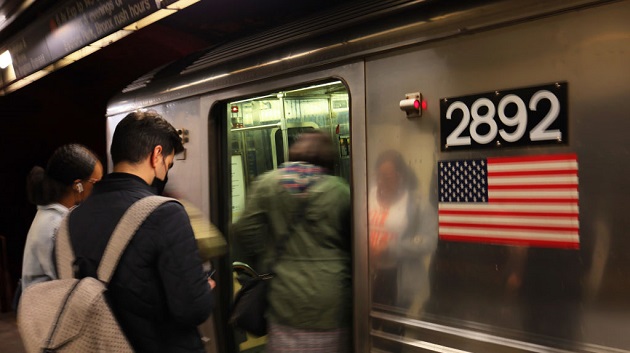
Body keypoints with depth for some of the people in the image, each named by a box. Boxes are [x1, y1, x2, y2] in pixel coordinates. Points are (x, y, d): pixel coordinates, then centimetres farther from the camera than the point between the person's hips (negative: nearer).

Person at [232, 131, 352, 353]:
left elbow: (245, 233, -3)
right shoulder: (339, 190, -4)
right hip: (332, 303, 0)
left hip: (288, 302, 0)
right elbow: (355, 243, -1)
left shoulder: (266, 183, -1)